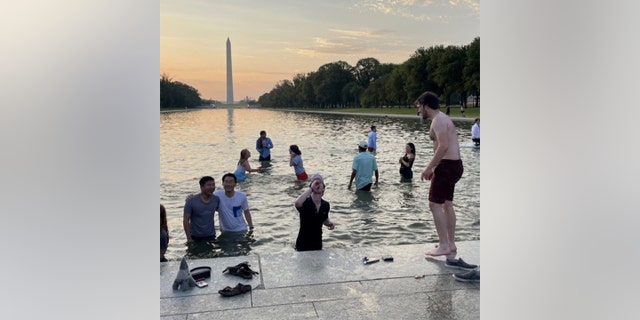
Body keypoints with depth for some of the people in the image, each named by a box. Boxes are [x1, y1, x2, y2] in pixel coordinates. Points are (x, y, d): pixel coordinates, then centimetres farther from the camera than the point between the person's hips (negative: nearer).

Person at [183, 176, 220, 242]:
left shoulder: (216, 199, -4)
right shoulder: (191, 201, -14)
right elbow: (185, 220, -11)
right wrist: (189, 238, -14)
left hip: (211, 237, 3)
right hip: (196, 238, -3)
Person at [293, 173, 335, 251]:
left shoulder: (326, 205, -3)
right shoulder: (305, 202, -18)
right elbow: (297, 203, -43)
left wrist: (329, 223, -8)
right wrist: (310, 188, -34)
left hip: (318, 244, 5)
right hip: (303, 245, -5)